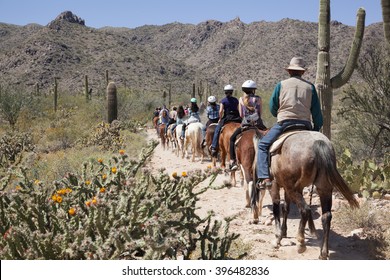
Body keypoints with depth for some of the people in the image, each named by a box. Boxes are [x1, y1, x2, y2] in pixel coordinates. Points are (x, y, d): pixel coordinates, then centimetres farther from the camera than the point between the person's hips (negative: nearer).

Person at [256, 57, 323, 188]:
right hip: (305, 124, 2)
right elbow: (316, 112, 8)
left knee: (262, 145, 9)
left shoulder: (281, 84, 6)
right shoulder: (310, 86, 10)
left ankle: (264, 178, -8)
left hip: (284, 123, -2)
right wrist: (317, 130, 15)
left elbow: (272, 107, 10)